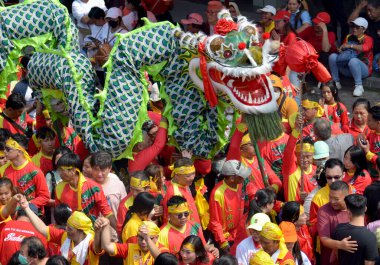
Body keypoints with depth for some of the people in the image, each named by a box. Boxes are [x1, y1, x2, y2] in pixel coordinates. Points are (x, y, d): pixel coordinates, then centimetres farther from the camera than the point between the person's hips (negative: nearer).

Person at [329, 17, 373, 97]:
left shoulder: (367, 39, -2)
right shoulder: (348, 37, 13)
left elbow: (366, 47, -24)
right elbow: (344, 48, 13)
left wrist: (350, 46, -26)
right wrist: (340, 49, -12)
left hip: (364, 68, -5)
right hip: (347, 69, 5)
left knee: (353, 60, -39)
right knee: (333, 56, -15)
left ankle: (359, 86, -30)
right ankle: (336, 82, -10)